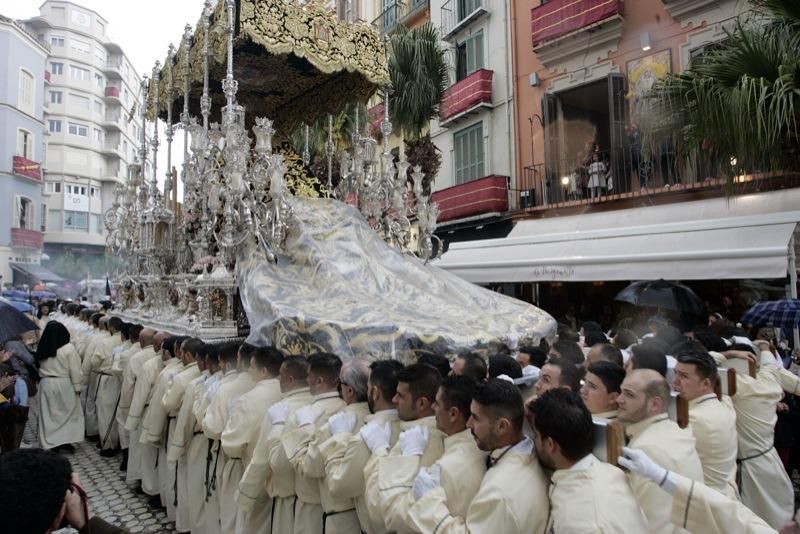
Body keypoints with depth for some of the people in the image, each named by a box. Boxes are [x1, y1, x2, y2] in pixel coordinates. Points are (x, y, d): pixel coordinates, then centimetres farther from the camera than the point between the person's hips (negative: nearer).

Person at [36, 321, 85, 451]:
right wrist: (78, 386, -4)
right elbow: (75, 371, -12)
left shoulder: (42, 348, 0)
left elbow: (40, 367, 5)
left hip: (46, 384, 4)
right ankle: (65, 440, 9)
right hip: (64, 384, -4)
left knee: (48, 414, 12)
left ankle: (50, 443, 15)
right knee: (68, 412, 10)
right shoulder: (68, 348, -14)